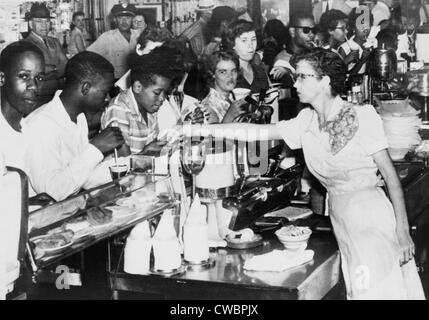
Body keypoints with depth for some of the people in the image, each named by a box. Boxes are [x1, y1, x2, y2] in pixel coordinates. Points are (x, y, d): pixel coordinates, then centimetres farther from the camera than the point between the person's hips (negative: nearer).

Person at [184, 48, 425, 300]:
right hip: (340, 218, 6)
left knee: (382, 290, -4)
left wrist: (403, 230, -14)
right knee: (359, 290, 10)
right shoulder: (306, 122, 5)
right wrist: (202, 129, 0)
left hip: (371, 215, -5)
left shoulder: (361, 116, -11)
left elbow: (390, 173, -11)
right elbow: (257, 132, 6)